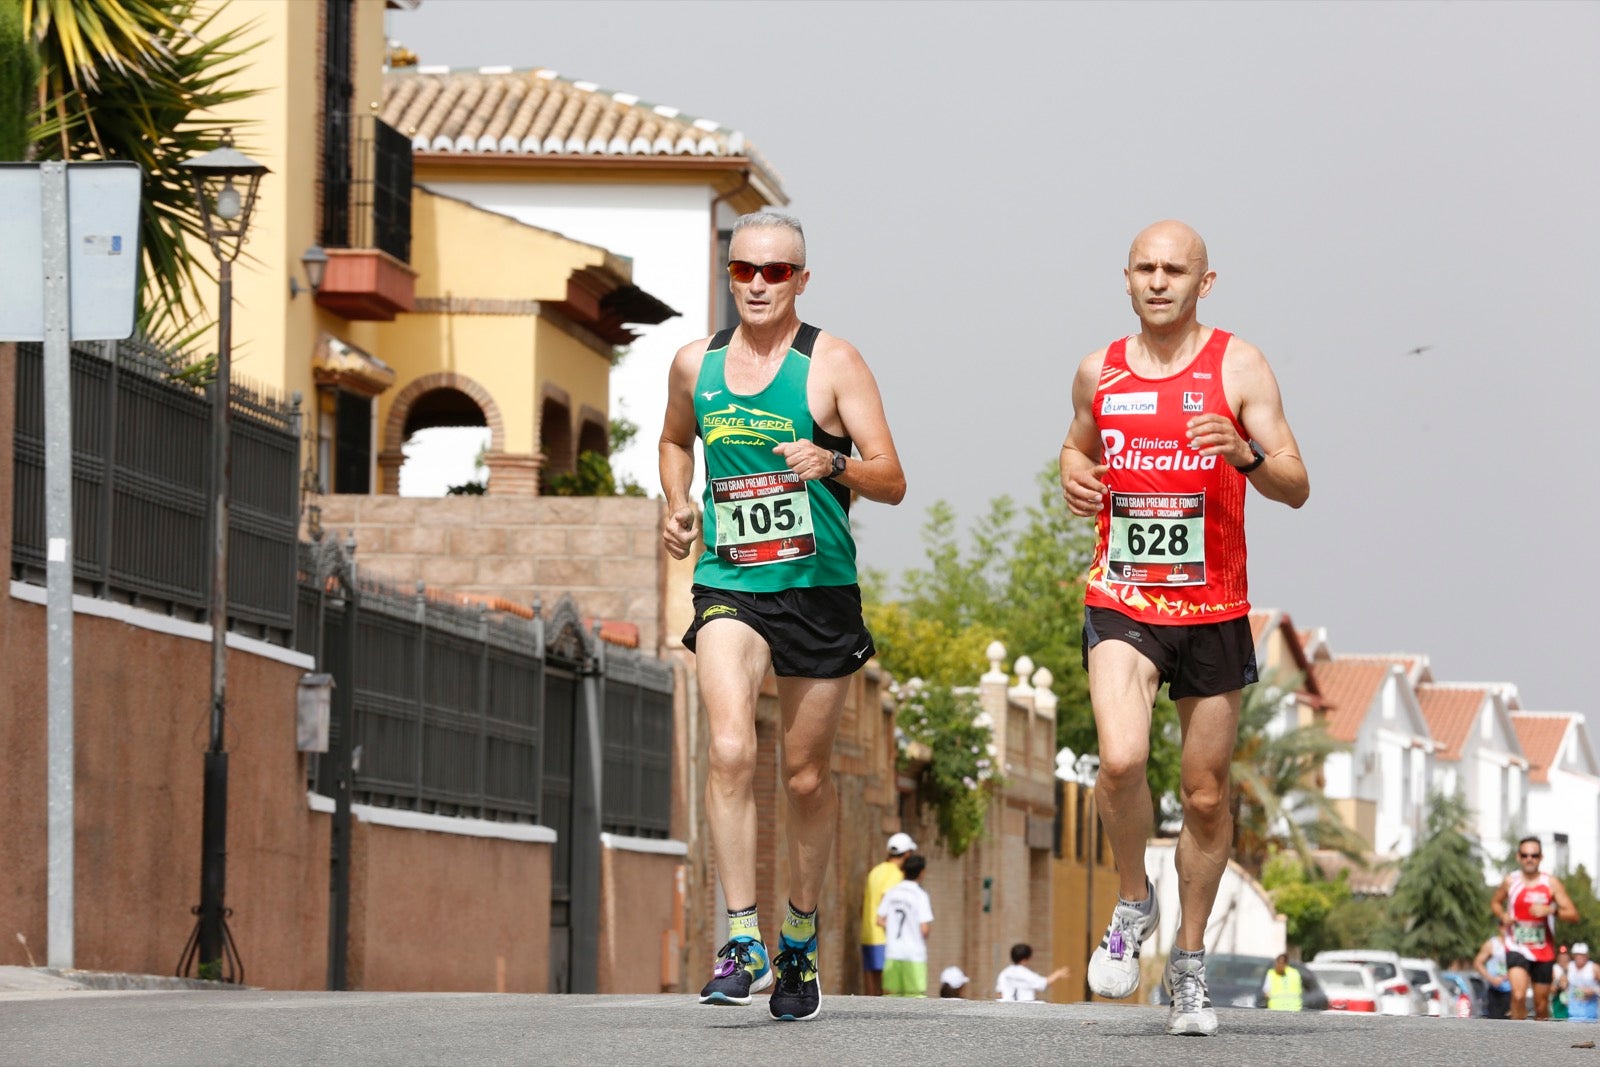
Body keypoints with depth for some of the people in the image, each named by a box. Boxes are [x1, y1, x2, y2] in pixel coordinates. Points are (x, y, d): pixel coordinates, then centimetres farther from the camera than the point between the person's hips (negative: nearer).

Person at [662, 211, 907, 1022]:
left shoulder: (832, 362, -4)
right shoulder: (695, 363, 6)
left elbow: (892, 482, -7)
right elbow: (675, 441, 28)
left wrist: (832, 462, -27)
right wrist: (677, 505, 9)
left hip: (818, 587, -1)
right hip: (727, 583, 1)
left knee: (806, 776, 9)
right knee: (730, 750, -21)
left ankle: (800, 939, 29)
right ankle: (743, 941, -19)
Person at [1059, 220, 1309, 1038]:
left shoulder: (1238, 367, -4)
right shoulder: (1099, 372, 5)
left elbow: (1296, 488, -7)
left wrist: (1243, 453, -27)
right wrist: (1074, 476, 2)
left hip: (1213, 609, 0)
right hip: (1121, 603, 0)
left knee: (1206, 794, 7)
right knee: (1121, 759, -23)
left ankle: (1189, 961, 24)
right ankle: (1133, 904, 3)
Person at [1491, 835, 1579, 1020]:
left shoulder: (1551, 883, -1)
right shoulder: (1511, 881, 2)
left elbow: (1573, 915, -4)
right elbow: (1495, 902, 21)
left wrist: (1551, 910, -23)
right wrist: (1503, 916, -1)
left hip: (1544, 951, 1)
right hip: (1517, 949, -1)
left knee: (1541, 1005, 9)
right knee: (1518, 995, -24)